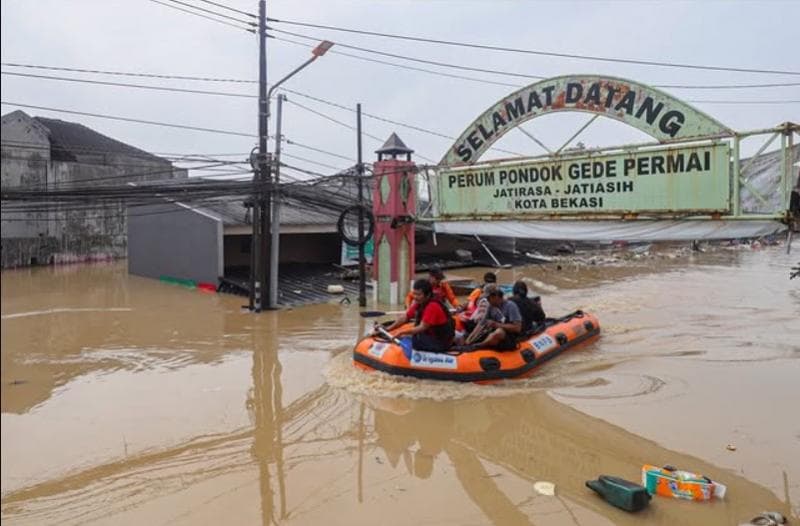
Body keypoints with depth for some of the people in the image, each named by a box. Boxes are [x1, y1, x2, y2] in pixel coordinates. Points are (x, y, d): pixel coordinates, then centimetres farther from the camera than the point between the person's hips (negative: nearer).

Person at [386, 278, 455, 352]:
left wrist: (402, 332, -31)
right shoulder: (418, 303, 2)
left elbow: (422, 328, -26)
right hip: (429, 336, 9)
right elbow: (405, 317, 5)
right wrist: (388, 329, -5)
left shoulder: (433, 306, -23)